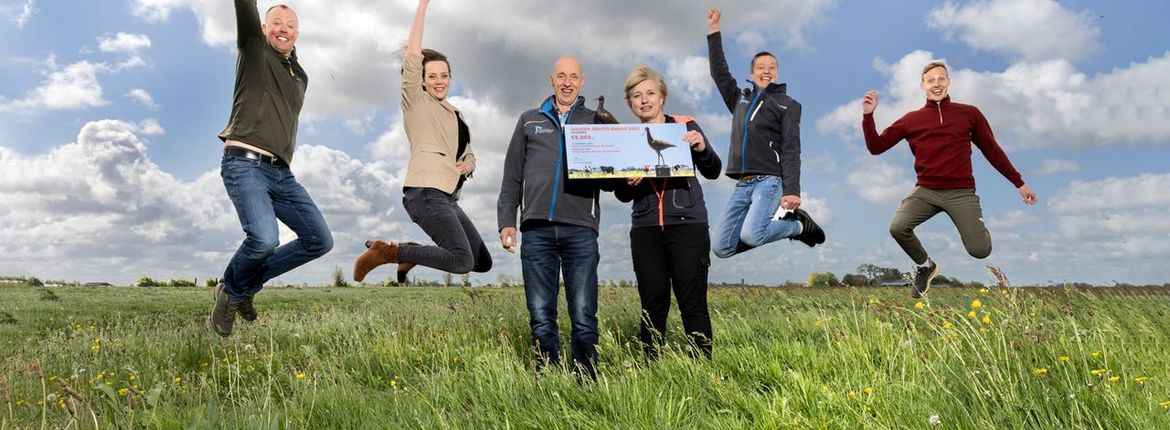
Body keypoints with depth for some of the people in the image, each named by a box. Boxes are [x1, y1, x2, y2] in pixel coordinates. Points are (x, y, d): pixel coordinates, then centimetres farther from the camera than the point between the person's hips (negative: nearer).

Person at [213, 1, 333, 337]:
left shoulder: (300, 77, 22)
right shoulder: (254, 50, 6)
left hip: (282, 173, 7)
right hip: (245, 164, -7)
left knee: (320, 240, 1)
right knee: (265, 239, -27)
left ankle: (247, 285, 16)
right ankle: (231, 292, 5)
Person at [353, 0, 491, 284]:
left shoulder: (456, 116, 25)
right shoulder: (416, 102, 5)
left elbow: (469, 155, 25)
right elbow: (413, 54, -6)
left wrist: (468, 165, 1)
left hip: (448, 197, 8)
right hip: (426, 192, -8)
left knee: (483, 262, 6)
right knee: (463, 262, -21)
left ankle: (410, 253, 14)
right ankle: (386, 252, -8)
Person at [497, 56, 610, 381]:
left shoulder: (597, 121, 16)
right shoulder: (529, 121, 20)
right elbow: (512, 176, 17)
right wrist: (506, 221, 6)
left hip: (580, 229, -1)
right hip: (536, 230, 1)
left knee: (583, 316, -4)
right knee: (541, 317, 1)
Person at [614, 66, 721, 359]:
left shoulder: (685, 126, 5)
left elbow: (713, 172, 2)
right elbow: (622, 195, 11)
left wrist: (701, 149, -18)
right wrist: (628, 183, -12)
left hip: (687, 225, -2)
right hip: (645, 229, 2)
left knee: (693, 302, -4)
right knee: (653, 303, 3)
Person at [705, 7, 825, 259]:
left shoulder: (787, 105, 5)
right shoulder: (740, 99, 20)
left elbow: (791, 150, -5)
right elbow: (719, 72, 22)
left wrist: (792, 190, -17)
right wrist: (714, 29, 19)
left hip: (769, 181, -5)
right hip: (742, 185, 5)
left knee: (750, 235, -29)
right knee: (721, 248, -4)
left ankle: (799, 225, 1)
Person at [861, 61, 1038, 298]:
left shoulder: (969, 113, 7)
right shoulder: (911, 120, 6)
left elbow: (992, 150, 14)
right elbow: (876, 147, 3)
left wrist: (1019, 183, 15)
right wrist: (868, 115, -9)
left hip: (961, 192, 0)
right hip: (926, 190, 1)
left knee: (980, 251, -14)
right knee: (898, 227, -26)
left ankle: (977, 230, 28)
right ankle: (926, 266, 7)